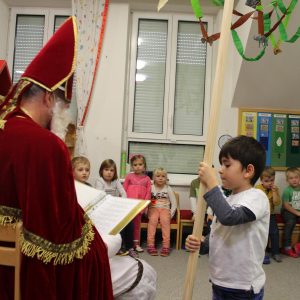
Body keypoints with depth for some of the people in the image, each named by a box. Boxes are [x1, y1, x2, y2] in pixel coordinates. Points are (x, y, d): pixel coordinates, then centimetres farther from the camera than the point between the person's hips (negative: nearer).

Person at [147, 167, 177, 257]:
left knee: (165, 221, -29)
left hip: (165, 209, 0)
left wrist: (171, 214, -3)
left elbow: (174, 203, 7)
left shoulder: (168, 189, 7)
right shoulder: (151, 188, 6)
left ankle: (166, 246, -31)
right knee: (153, 220, -29)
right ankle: (150, 245, -31)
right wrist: (146, 212, -8)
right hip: (153, 209, 0)